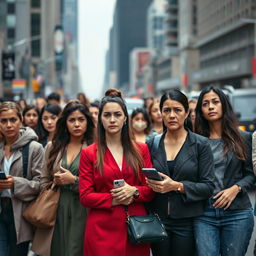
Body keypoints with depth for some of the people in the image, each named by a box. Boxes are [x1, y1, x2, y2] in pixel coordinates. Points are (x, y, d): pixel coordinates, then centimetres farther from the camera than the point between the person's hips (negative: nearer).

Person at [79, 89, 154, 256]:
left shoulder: (141, 150, 7)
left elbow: (151, 190, 7)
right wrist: (114, 200, -14)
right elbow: (85, 196, -2)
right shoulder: (89, 154, 2)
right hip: (102, 229, -2)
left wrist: (134, 191, -13)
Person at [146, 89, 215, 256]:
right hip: (158, 219, 3)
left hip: (187, 222, -2)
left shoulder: (201, 144, -3)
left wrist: (177, 186, -19)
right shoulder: (153, 144, 6)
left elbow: (208, 187, -8)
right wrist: (151, 184, -7)